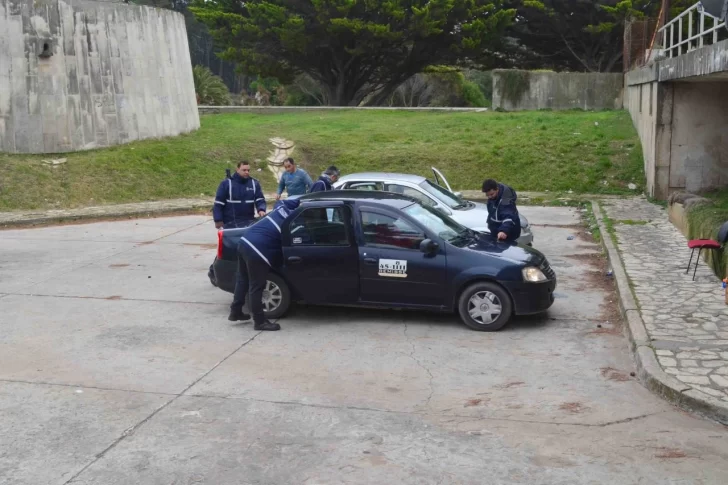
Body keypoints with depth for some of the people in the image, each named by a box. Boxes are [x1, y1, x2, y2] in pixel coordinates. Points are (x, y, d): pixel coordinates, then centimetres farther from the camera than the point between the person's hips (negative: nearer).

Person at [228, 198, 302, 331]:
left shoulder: (282, 208, 14)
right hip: (257, 251, -9)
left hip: (245, 240, 9)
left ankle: (235, 312, 34)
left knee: (243, 279, 22)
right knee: (256, 287, 0)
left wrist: (298, 202, 35)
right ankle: (260, 321, 10)